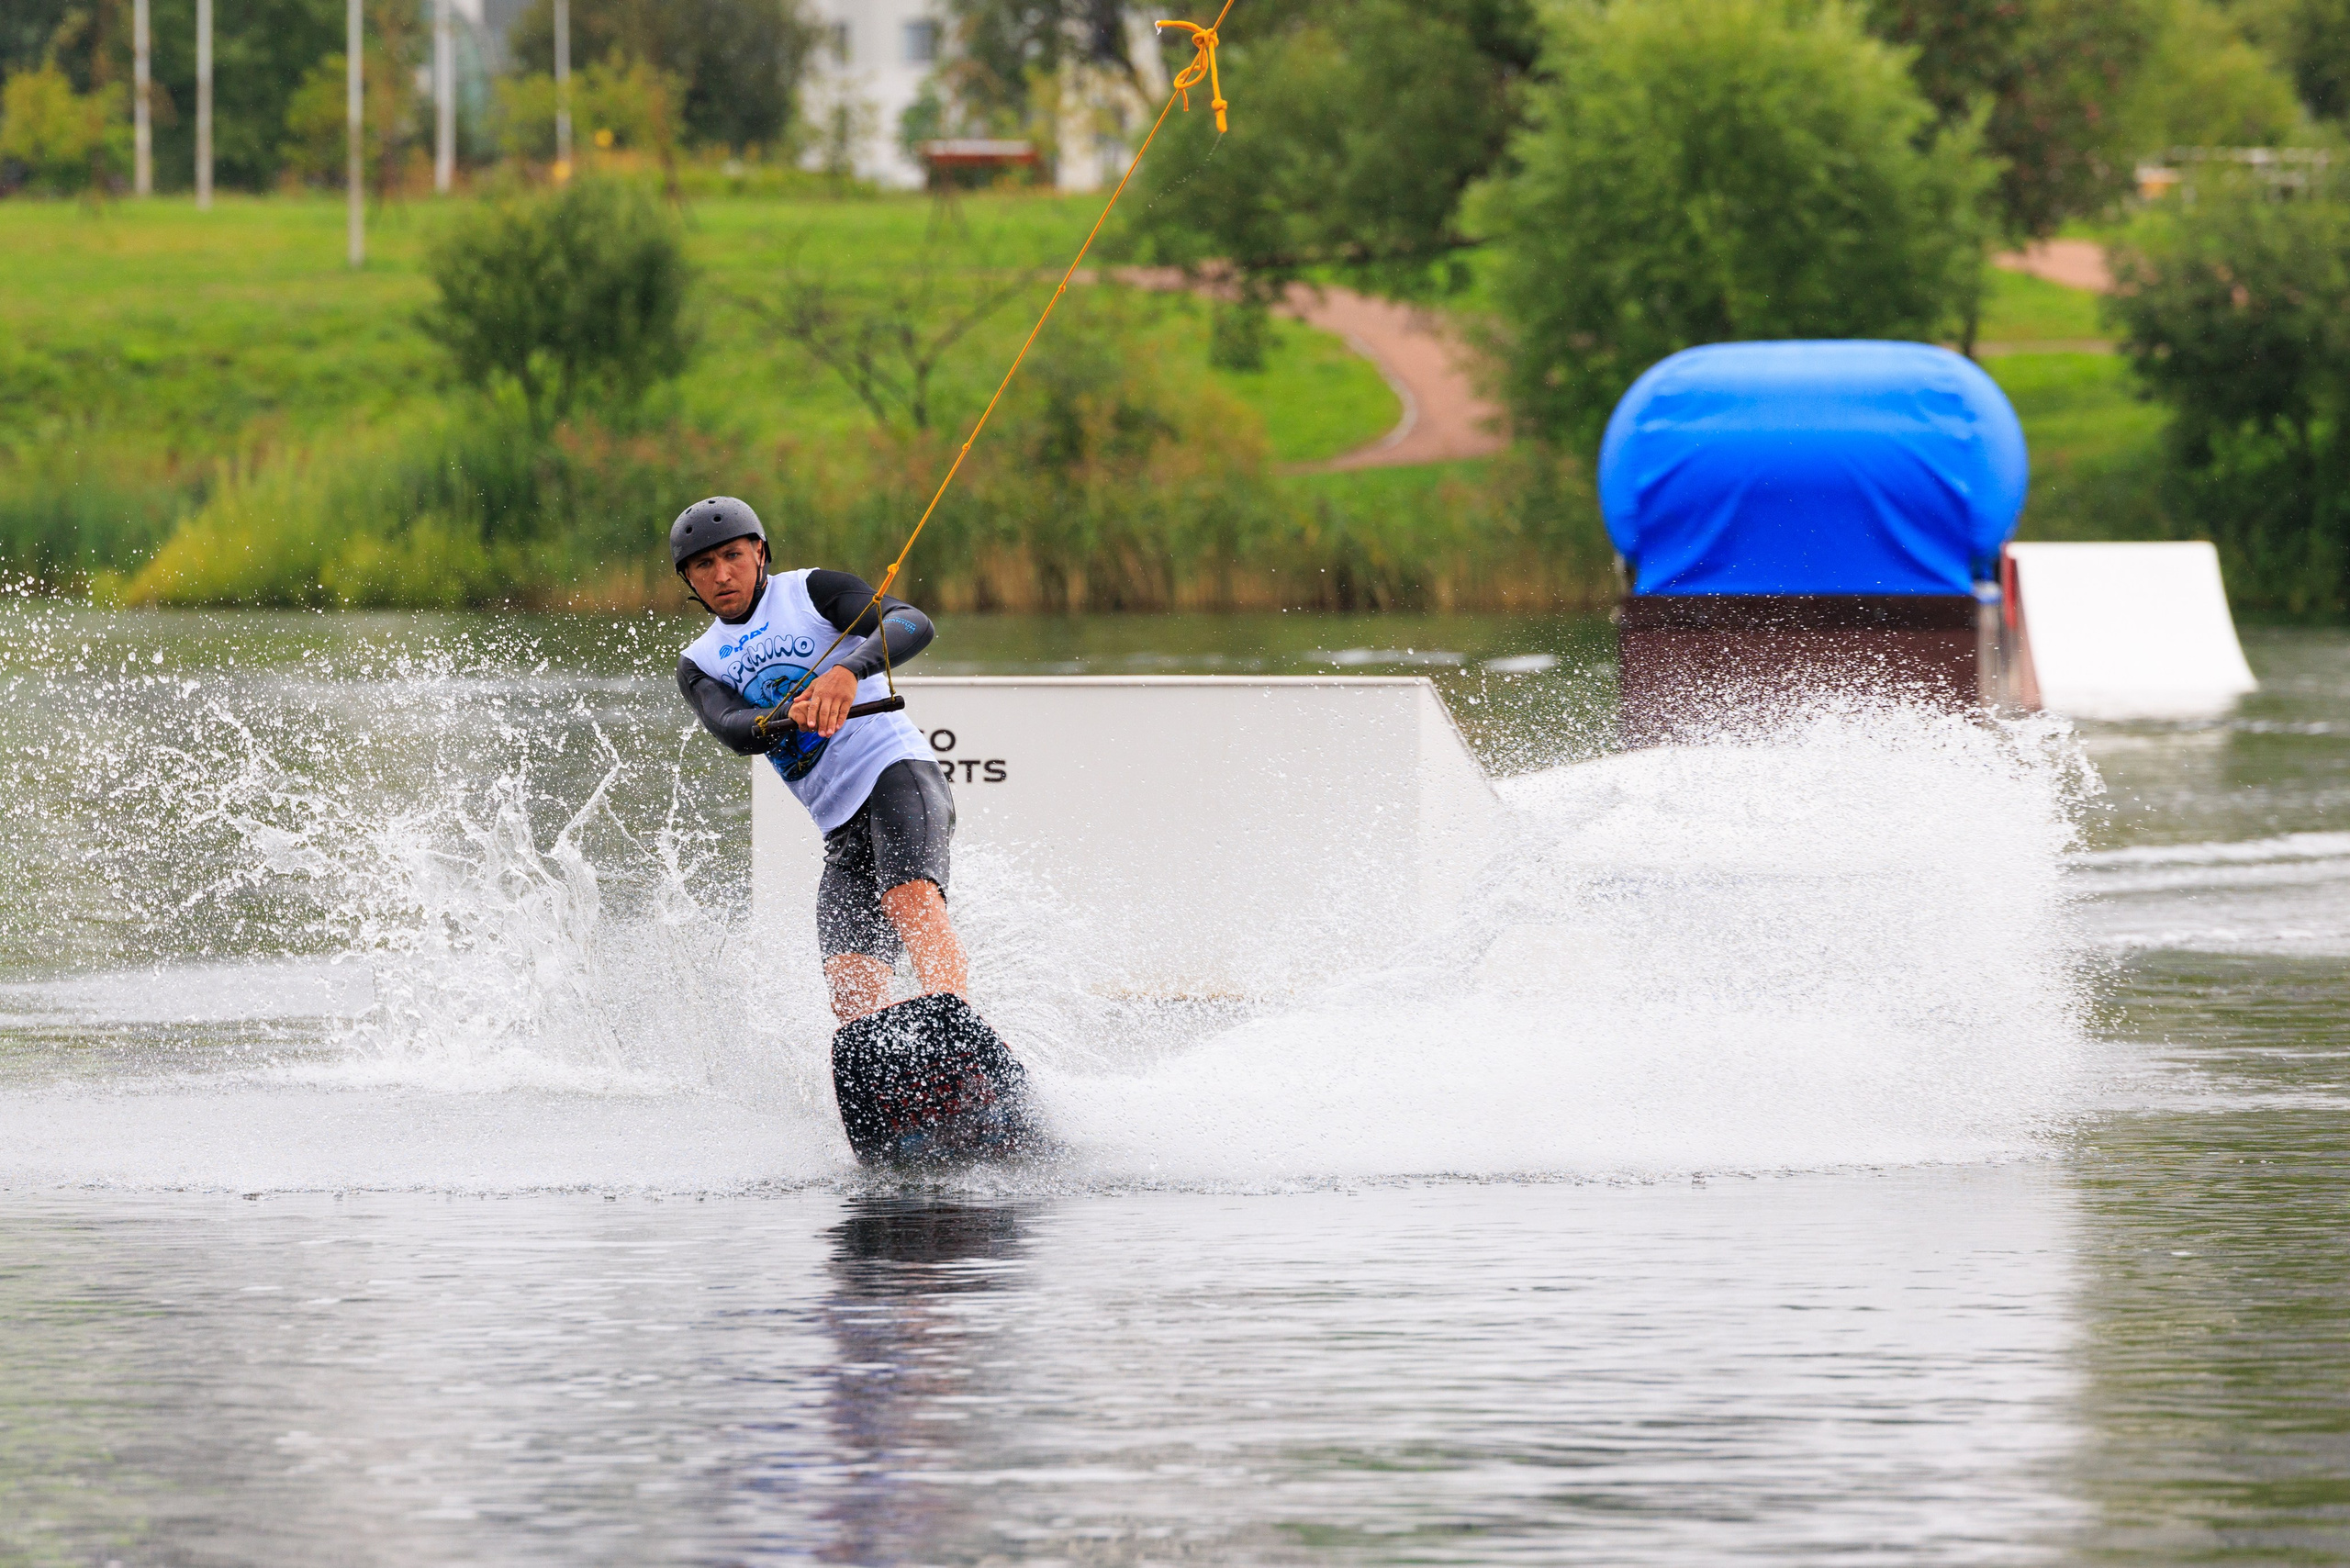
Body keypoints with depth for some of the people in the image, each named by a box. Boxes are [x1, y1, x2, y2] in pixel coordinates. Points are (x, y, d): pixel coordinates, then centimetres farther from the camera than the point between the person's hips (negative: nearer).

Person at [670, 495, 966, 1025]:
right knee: (852, 994, -15)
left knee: (909, 897, -34)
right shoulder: (699, 666, 18)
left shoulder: (812, 592, 6)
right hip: (842, 828, 6)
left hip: (896, 770, -6)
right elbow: (732, 730, -3)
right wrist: (786, 719, -27)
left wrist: (850, 671, -31)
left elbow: (914, 625, -11)